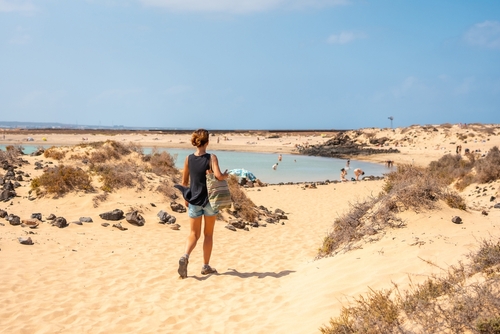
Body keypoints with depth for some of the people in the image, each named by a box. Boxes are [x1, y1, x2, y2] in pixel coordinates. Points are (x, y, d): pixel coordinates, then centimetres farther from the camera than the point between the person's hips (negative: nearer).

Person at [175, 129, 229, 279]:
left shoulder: (188, 159, -1)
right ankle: (206, 266, 18)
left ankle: (185, 257, -17)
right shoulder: (212, 158, -11)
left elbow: (184, 181, 6)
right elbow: (218, 176, -24)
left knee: (194, 234, 10)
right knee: (208, 234, 13)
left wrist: (186, 198, 18)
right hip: (210, 199, -2)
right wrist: (226, 175, -1)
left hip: (194, 200, 2)